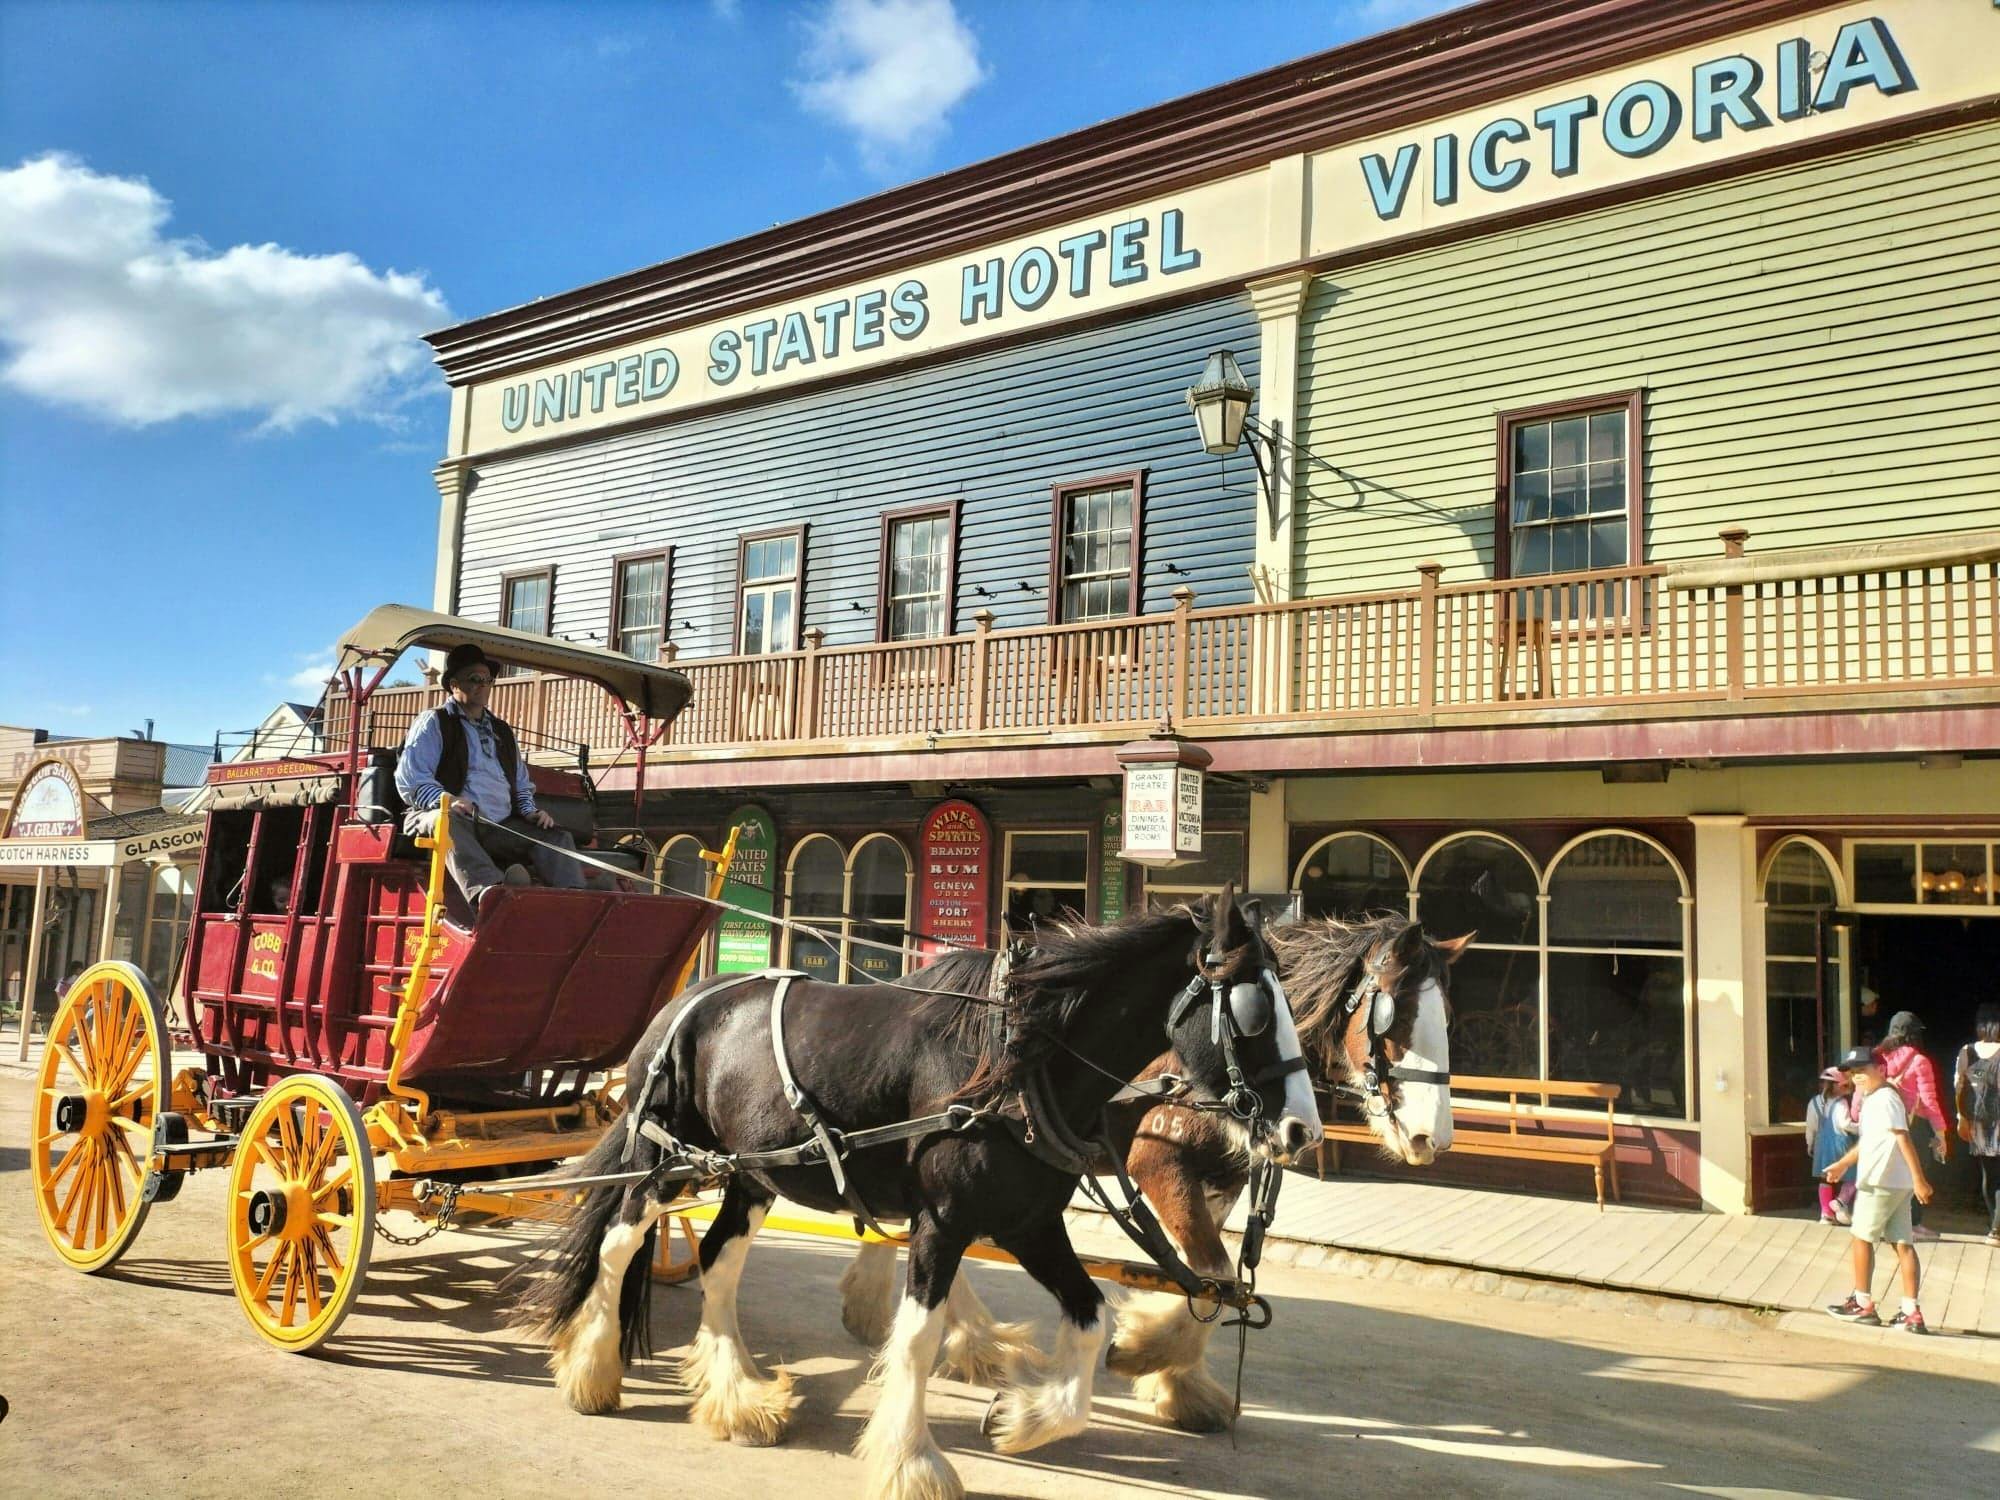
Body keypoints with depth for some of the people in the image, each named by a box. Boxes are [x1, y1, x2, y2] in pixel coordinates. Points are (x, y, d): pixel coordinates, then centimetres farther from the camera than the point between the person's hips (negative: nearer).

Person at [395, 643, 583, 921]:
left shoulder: (502, 731, 28)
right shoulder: (433, 723, 9)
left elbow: (522, 785, 32)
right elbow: (409, 779, -4)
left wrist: (530, 811, 9)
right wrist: (447, 800, -23)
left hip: (500, 828, 6)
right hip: (443, 814, -5)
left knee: (556, 837, -16)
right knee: (447, 822, -40)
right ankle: (486, 893, -67)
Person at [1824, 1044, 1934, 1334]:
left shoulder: (1885, 1099, -14)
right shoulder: (1872, 1100, 17)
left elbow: (1903, 1139, -21)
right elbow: (1867, 1141, 29)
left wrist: (1919, 1179, -26)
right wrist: (1842, 1165, 35)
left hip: (1881, 1182, -9)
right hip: (1898, 1184, 9)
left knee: (1862, 1237, 4)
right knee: (1903, 1244, 5)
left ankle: (1863, 1304, 12)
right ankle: (1912, 1313, 5)